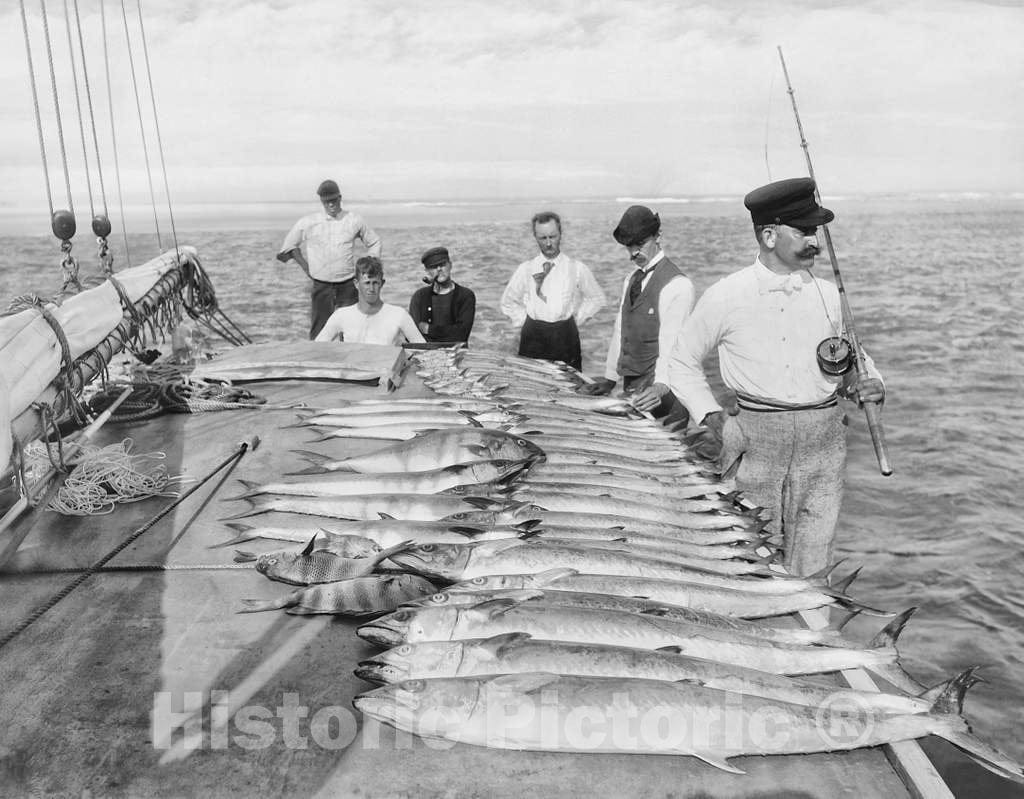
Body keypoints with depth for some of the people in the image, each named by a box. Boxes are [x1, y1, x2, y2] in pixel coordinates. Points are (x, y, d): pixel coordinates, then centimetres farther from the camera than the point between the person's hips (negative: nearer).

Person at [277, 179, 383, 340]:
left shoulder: (355, 221, 5)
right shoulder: (308, 222, 1)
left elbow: (374, 243, 17)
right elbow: (289, 245, 13)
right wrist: (306, 268, 6)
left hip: (348, 285, 1)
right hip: (321, 286, -1)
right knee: (319, 332, -1)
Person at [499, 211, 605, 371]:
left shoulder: (577, 268, 4)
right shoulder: (526, 269, 6)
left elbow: (597, 298, 16)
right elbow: (507, 302, 18)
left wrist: (576, 319, 8)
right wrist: (524, 322, 7)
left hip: (566, 338, 0)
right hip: (533, 338, 1)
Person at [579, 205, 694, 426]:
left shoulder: (677, 284, -13)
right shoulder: (630, 280, 13)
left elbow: (671, 341, -23)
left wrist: (661, 386, -34)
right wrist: (610, 378, 12)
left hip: (661, 392, -7)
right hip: (631, 385, 7)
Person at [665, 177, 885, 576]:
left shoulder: (827, 294, 6)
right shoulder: (726, 296, -3)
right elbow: (682, 361, 9)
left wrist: (870, 382, 1)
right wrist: (710, 415, -3)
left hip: (824, 440, 3)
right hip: (756, 438, -2)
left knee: (810, 567, 6)